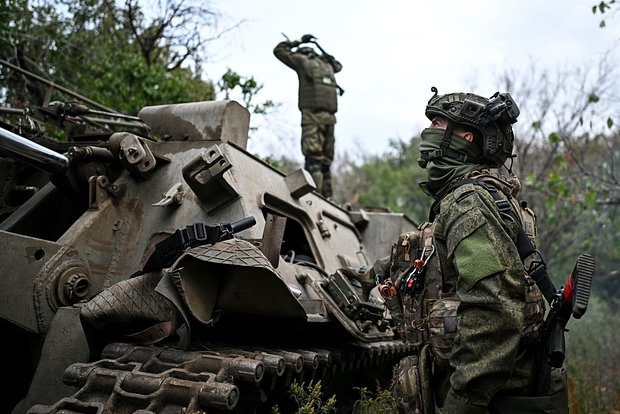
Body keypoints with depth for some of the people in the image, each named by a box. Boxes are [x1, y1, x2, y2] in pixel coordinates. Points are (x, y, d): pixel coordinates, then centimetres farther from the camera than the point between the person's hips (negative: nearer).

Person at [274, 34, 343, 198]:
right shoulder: (327, 64, 23)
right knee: (325, 161, 9)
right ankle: (326, 197, 8)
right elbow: (338, 65, 48)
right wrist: (326, 55, 47)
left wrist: (298, 42, 28)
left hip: (312, 116, -6)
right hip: (329, 117, 6)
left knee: (313, 158, -14)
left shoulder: (303, 61, 9)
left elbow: (279, 50, 21)